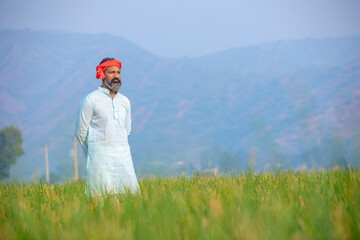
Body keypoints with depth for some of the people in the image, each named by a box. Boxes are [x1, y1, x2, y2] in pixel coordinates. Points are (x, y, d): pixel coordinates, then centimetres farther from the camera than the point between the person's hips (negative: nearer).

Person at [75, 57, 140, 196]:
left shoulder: (124, 101, 14)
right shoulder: (90, 100, -2)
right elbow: (81, 132, 3)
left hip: (123, 156, 5)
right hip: (100, 157, -5)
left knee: (131, 192, -6)